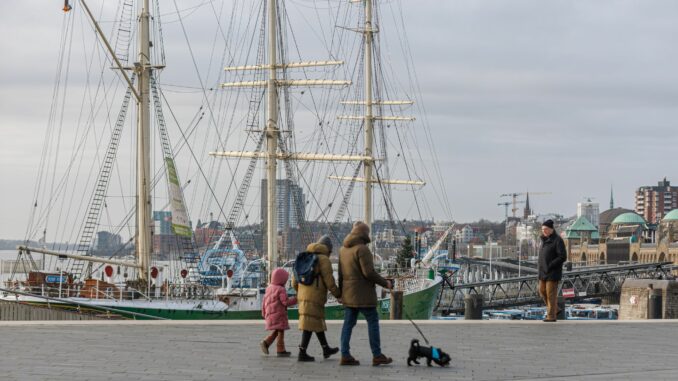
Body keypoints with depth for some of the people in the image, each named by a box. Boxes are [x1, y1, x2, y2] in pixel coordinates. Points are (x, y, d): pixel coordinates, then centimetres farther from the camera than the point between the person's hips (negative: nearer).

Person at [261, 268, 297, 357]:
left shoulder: (269, 288, 13)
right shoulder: (281, 290, -13)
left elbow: (264, 301, 17)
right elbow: (285, 302, -19)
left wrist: (264, 313, 25)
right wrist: (295, 299, -8)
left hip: (270, 314, 8)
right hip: (279, 314, -8)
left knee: (276, 331, 18)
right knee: (280, 331, -4)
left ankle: (266, 342, 5)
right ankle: (281, 350, -5)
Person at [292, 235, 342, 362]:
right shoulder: (324, 259, -7)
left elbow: (295, 280, 16)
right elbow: (329, 281, -11)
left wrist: (300, 292, 32)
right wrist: (338, 295, 0)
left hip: (303, 295, 8)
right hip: (315, 296, -8)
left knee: (318, 322, 19)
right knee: (310, 323, -7)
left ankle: (326, 349, 29)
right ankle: (302, 353, -10)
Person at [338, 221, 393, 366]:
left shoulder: (343, 249, 12)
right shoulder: (362, 249, -15)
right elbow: (369, 272, -20)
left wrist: (341, 291, 24)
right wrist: (385, 283, -8)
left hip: (348, 293, 8)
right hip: (362, 294, -8)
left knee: (348, 323, 8)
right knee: (373, 321, 1)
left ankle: (345, 355, 3)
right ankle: (377, 355, 3)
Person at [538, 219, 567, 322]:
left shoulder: (557, 240, -13)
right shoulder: (545, 239, 12)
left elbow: (563, 257, -18)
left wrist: (550, 265, -19)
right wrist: (539, 265, 10)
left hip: (553, 272, -8)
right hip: (543, 271, 8)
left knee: (551, 293, -6)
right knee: (542, 291, 11)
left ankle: (551, 315, -1)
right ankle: (555, 309, 25)